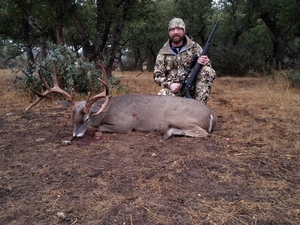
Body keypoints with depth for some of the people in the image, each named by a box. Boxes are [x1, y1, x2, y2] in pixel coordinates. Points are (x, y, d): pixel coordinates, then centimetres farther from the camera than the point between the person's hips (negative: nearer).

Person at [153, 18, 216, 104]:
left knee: (208, 71, -26)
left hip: (193, 87, 1)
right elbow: (157, 75, 6)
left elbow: (207, 65, 7)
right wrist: (169, 84, -15)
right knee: (162, 96, -35)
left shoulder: (194, 47, 5)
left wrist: (204, 63, -20)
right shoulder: (163, 53, 6)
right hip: (173, 88, -1)